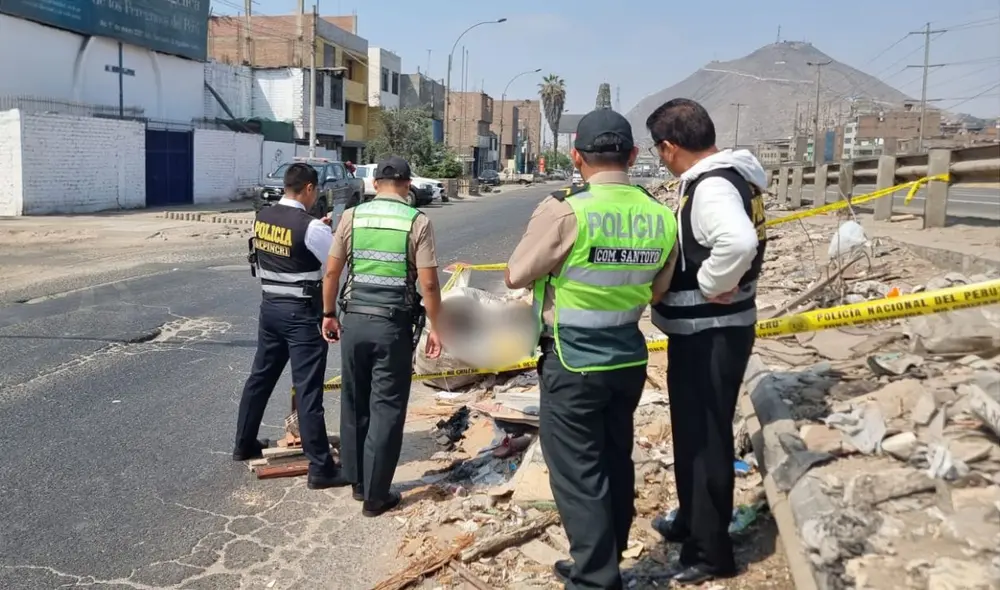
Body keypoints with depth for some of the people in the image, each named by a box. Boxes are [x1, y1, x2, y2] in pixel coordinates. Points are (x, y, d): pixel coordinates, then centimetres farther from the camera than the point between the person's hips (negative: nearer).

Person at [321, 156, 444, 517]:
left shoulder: (352, 216, 3)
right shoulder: (417, 221, -6)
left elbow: (332, 272, 4)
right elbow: (428, 283, -10)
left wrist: (328, 314, 16)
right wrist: (434, 328, -1)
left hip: (354, 319, 3)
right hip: (393, 324, -3)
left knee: (354, 403, 18)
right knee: (386, 409, 5)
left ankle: (357, 481, 30)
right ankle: (375, 495, 12)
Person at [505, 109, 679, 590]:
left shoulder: (565, 210, -19)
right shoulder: (661, 217, -2)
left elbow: (517, 275, -9)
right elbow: (658, 289, 9)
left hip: (572, 365, -6)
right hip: (629, 359, 7)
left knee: (578, 475, 5)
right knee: (615, 464, 19)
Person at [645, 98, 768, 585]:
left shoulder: (712, 186, -23)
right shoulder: (711, 179, 9)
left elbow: (738, 242, -41)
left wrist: (710, 286, -26)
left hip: (711, 336, -10)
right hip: (698, 332, 10)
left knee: (706, 437, 1)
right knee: (691, 430, 22)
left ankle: (710, 551, 17)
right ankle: (691, 522, 39)